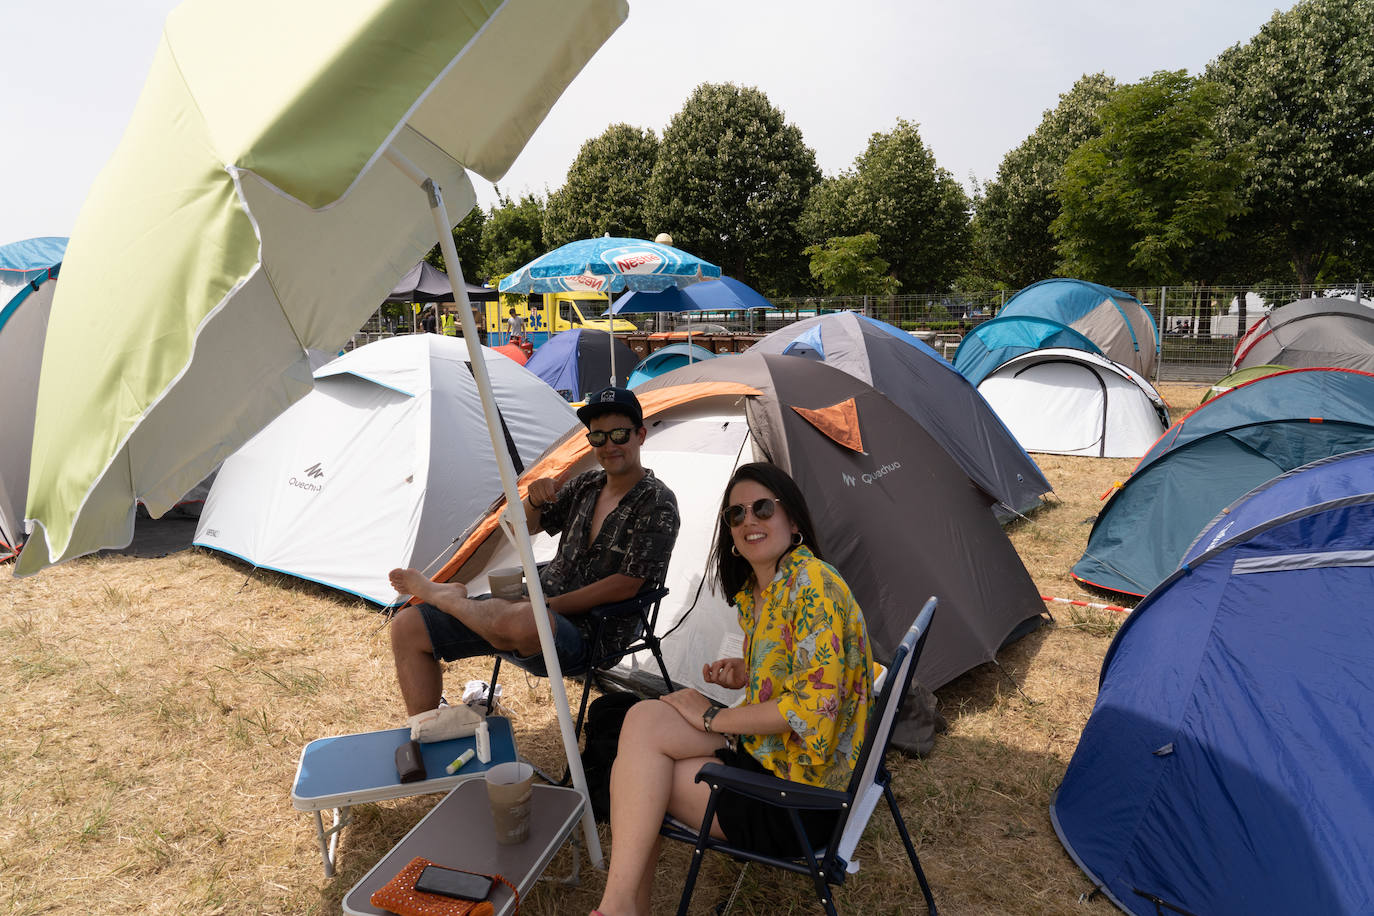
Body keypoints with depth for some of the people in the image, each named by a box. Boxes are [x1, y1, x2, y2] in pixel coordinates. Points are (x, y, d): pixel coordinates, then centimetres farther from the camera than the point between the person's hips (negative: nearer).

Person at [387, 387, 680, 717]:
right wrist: (535, 501, -5)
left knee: (523, 623, -42)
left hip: (584, 636, -7)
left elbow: (628, 584, -15)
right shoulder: (585, 486, 13)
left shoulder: (656, 504, -9)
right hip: (534, 606, 7)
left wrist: (548, 605, -15)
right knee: (408, 627, -1)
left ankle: (440, 593, -10)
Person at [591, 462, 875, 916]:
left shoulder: (812, 583, -19)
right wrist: (745, 673, 4)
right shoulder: (756, 592, 9)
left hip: (802, 795, -9)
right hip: (767, 750, 9)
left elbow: (814, 705, -25)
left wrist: (714, 717, -16)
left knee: (645, 721, -17)